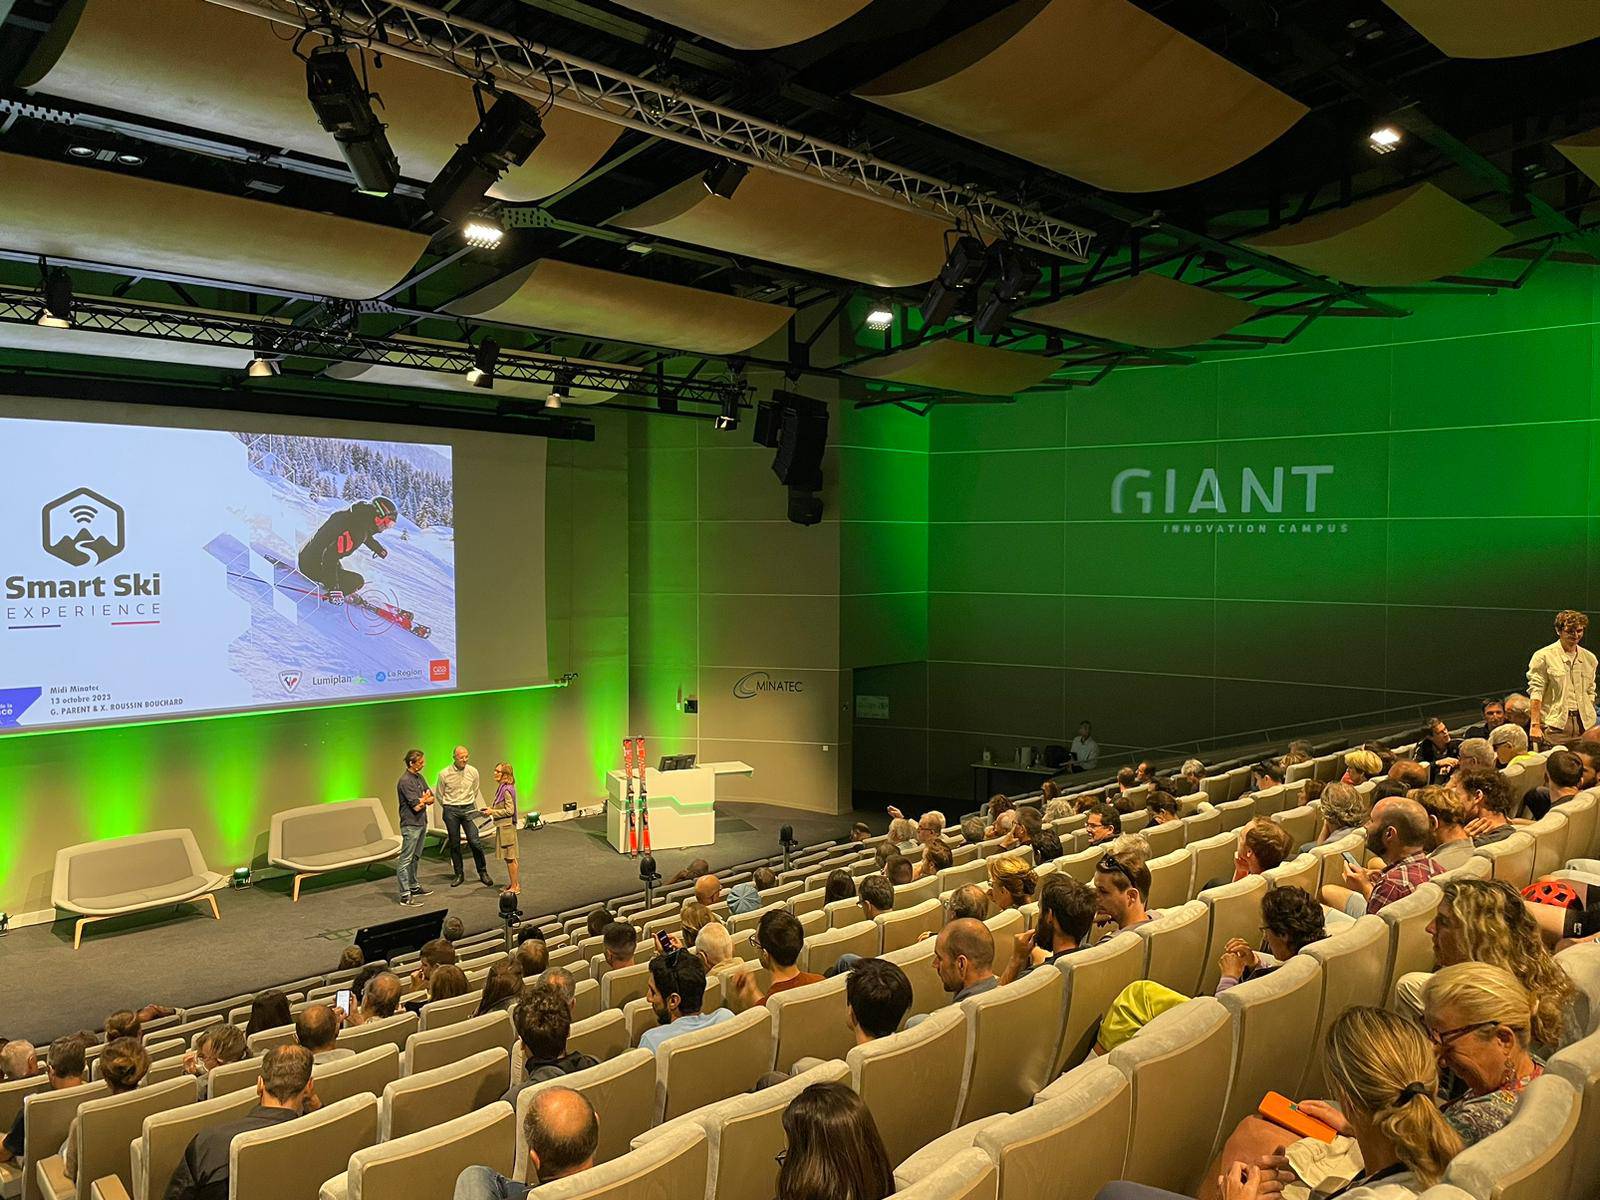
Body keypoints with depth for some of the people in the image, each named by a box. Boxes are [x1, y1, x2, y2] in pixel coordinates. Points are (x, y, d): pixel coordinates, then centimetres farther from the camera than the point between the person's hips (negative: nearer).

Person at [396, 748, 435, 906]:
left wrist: (422, 800, -12)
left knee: (416, 857, 19)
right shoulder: (405, 781, -18)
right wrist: (425, 797, -2)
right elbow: (417, 806, -22)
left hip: (421, 823, 9)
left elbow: (431, 799, 9)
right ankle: (405, 895, -7)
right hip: (411, 825, -9)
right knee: (405, 860, -6)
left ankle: (414, 887, 31)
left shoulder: (419, 777, 10)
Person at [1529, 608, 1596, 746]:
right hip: (1555, 724, -5)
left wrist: (1591, 723, 13)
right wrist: (1535, 725, -14)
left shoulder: (1589, 659, 15)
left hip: (1584, 724, 5)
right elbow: (1535, 693, -7)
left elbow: (1590, 693, 22)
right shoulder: (1543, 657, -3)